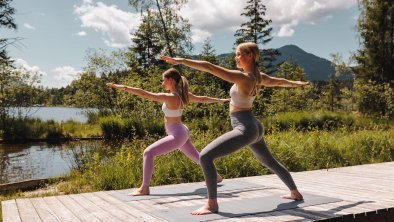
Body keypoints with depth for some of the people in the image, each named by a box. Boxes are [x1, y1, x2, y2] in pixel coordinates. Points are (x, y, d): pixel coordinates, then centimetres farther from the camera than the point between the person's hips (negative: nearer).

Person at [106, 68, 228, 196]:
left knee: (148, 153, -11)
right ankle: (215, 176, 47)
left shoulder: (169, 97, -22)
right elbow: (202, 99, 14)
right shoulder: (183, 95, 1)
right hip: (182, 133, 9)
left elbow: (144, 94, -26)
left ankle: (144, 188, -11)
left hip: (177, 136, -9)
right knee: (196, 157, 28)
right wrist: (220, 100, 30)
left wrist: (123, 87, -23)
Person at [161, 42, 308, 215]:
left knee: (205, 156, -15)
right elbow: (278, 81, 28)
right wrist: (295, 83, 48)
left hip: (244, 130, -10)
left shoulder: (242, 77, -19)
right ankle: (295, 192, 46)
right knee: (269, 161, 30)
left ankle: (212, 204, -13)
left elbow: (210, 68, -25)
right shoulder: (258, 77, 7)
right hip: (254, 128, 10)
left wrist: (181, 61, -25)